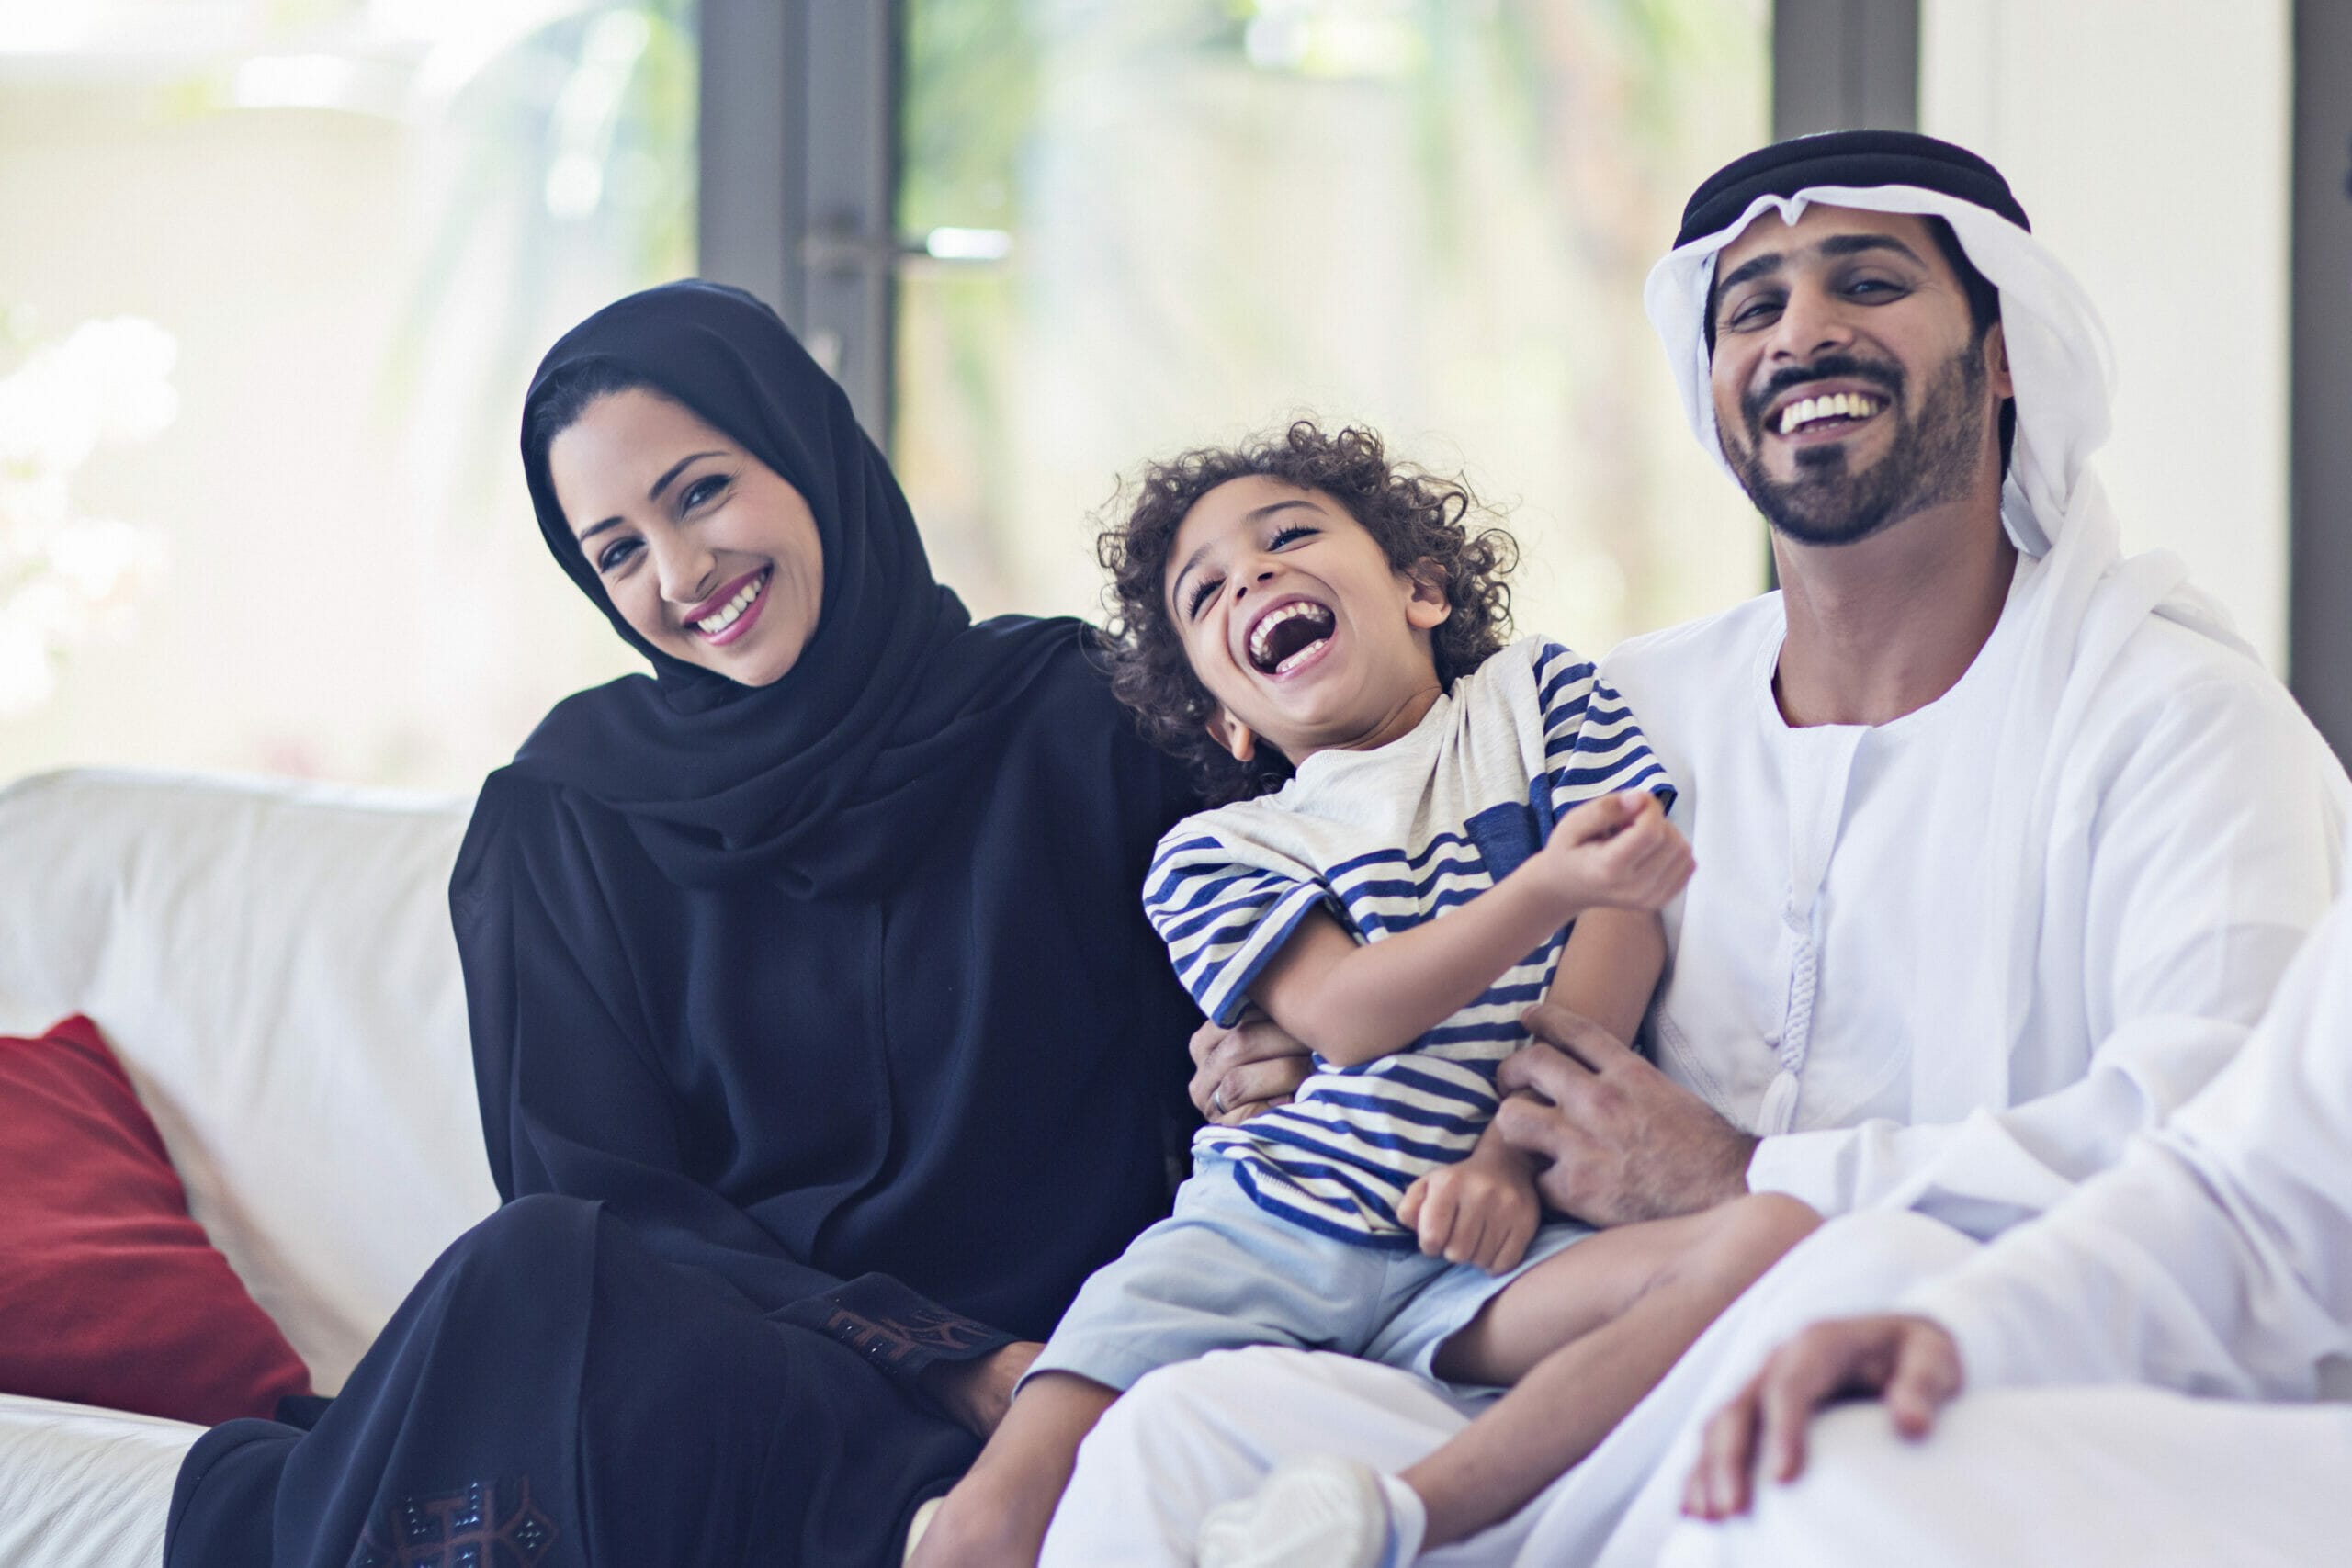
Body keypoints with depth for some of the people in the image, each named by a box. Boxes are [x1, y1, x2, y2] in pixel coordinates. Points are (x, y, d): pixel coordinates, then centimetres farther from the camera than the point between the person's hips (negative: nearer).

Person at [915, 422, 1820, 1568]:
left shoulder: (1534, 695, 19)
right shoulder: (1211, 855, 15)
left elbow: (1625, 924, 6)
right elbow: (1349, 1017, -5)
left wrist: (1514, 1146, -8)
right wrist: (1547, 886, -21)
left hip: (1466, 1258, 1)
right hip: (1255, 1240, -1)